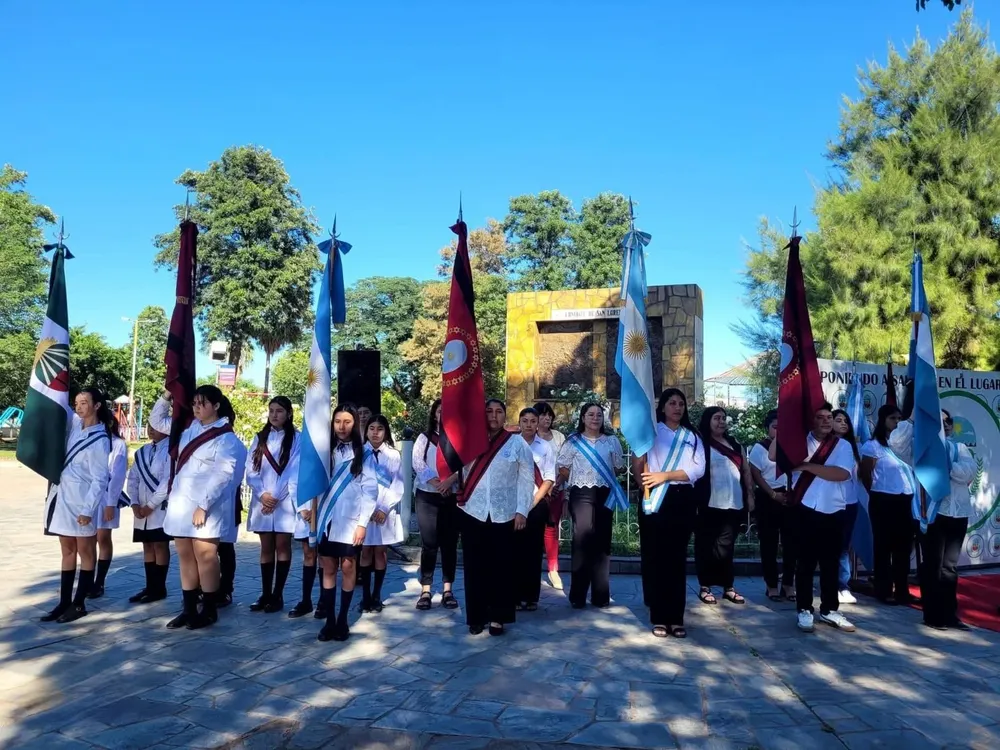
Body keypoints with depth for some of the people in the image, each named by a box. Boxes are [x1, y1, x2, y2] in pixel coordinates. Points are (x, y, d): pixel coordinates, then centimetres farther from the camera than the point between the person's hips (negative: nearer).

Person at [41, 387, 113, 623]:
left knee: (85, 552, 3)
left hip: (83, 500, -8)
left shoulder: (99, 440, -14)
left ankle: (79, 604, 10)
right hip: (63, 496, 8)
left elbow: (99, 479, -15)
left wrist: (88, 509, -19)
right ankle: (64, 602, 19)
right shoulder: (75, 424, 6)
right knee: (68, 551, 12)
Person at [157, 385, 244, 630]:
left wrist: (203, 505, -21)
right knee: (185, 556, 9)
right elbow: (177, 466, 19)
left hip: (206, 506, -7)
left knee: (205, 555, -3)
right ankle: (189, 609, 18)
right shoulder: (190, 431, 15)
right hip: (180, 503, 7)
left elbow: (222, 474, -14)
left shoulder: (226, 438, -6)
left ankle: (209, 610, 8)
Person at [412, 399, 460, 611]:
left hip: (453, 497, 0)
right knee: (429, 544, -1)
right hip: (427, 496, 0)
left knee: (449, 544, 3)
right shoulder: (424, 437, 8)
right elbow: (418, 464, -4)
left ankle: (447, 590, 9)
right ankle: (425, 590, 3)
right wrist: (437, 484, -14)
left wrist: (450, 480, -19)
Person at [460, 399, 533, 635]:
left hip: (503, 515, -1)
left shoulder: (517, 443, 3)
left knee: (500, 566, 4)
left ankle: (497, 617, 15)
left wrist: (521, 511, -6)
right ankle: (476, 616, 16)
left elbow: (526, 479, 0)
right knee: (475, 566, 6)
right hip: (473, 512, 1)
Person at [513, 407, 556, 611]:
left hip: (537, 503, 1)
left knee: (534, 550, 5)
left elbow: (549, 478, 1)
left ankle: (531, 597, 13)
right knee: (516, 549, 1)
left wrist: (535, 500, -7)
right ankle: (516, 596, 8)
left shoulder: (545, 447, 2)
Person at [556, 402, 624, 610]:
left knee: (602, 542, 5)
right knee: (582, 540, -6)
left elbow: (619, 468, 15)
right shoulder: (573, 441, 5)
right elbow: (564, 469, 4)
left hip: (605, 494, 2)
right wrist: (556, 485, -6)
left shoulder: (612, 441, 10)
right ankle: (578, 595, 1)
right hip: (581, 494, -2)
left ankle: (600, 595, 13)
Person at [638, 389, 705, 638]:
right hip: (656, 500, -2)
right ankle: (659, 618, 6)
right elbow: (637, 462, -4)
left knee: (677, 559, 6)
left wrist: (665, 475, -11)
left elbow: (698, 469, -1)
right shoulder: (651, 430, 5)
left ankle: (676, 618, 12)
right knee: (656, 558, -2)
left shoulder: (692, 436, 12)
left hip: (683, 499, 3)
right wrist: (647, 484, -21)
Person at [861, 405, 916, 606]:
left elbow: (912, 471, 14)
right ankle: (884, 591, 10)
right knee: (884, 546, 3)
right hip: (884, 502, -5)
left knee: (903, 547, 11)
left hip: (906, 501, 5)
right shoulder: (873, 446, -7)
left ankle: (902, 590, 21)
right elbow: (865, 476, -3)